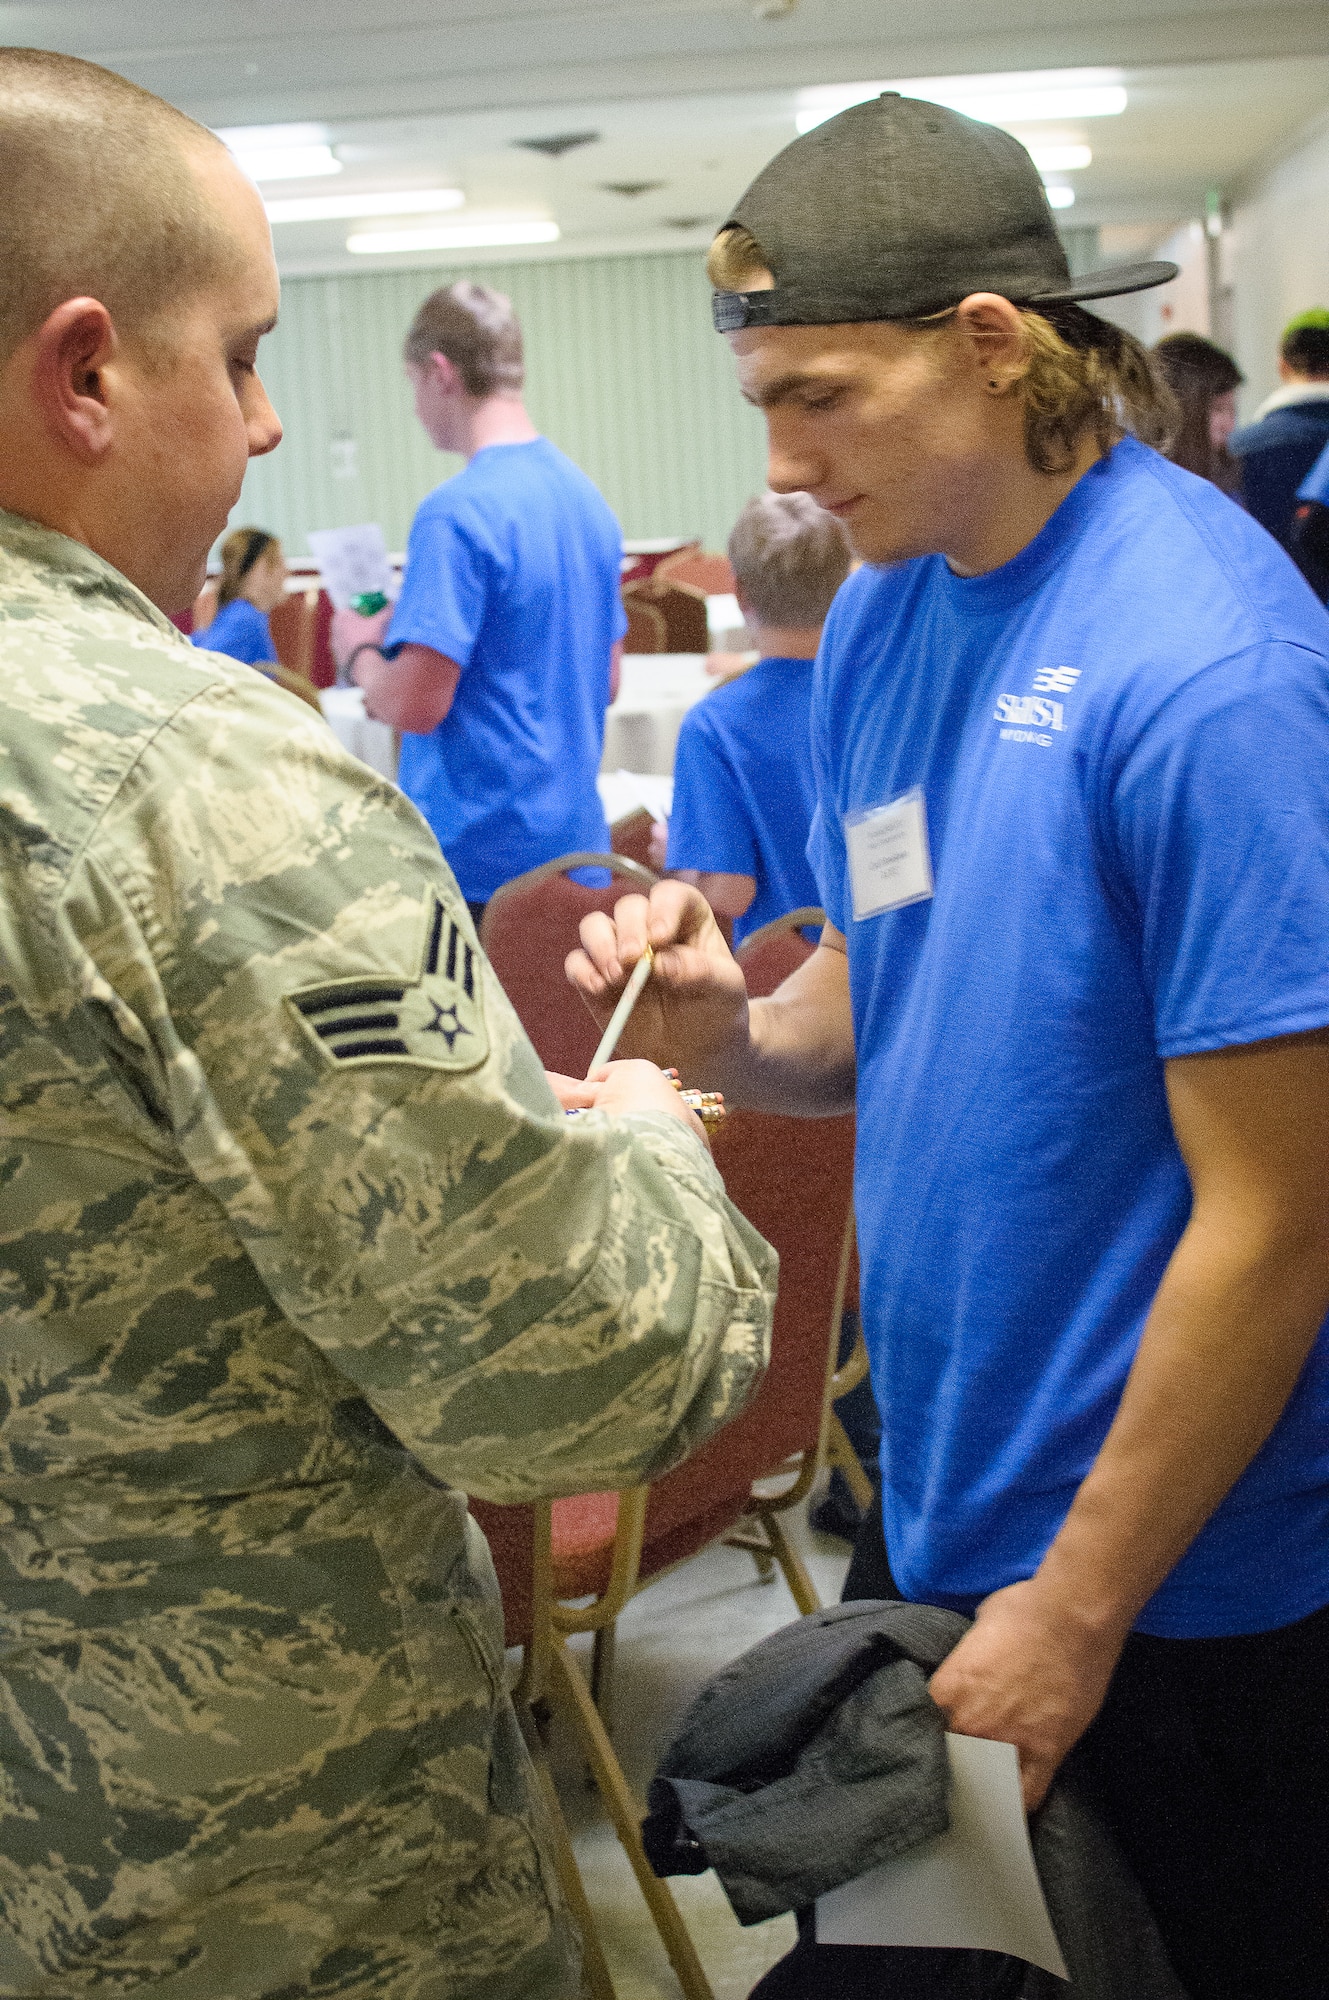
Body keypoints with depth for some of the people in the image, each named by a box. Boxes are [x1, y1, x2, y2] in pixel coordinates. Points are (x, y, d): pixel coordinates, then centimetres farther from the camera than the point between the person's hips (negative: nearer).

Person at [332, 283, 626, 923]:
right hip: (575, 844, 8)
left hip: (476, 855, -8)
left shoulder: (458, 512, -17)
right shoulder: (587, 497, 10)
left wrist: (359, 648, 1)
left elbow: (415, 705, -21)